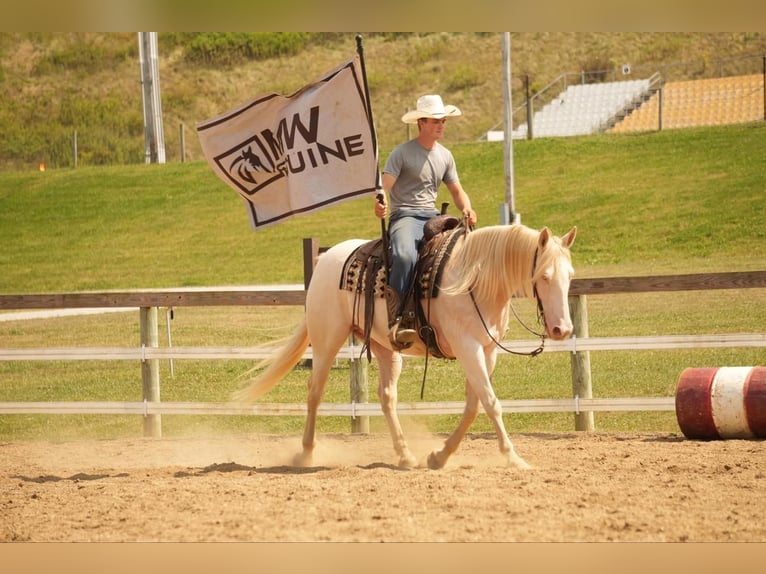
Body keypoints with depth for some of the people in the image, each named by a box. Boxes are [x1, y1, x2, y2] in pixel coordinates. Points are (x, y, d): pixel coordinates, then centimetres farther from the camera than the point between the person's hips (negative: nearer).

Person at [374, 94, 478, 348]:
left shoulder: (445, 156, 17)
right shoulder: (402, 153, -2)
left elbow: (457, 191, 21)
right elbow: (385, 186, -11)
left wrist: (466, 209, -2)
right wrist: (380, 203, -35)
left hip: (433, 217, 6)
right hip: (404, 216, -6)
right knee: (405, 256, -37)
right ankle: (397, 320, -37)